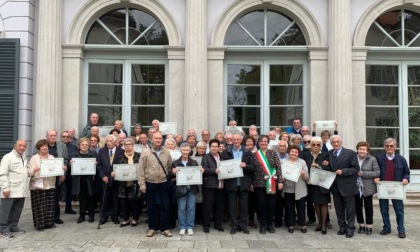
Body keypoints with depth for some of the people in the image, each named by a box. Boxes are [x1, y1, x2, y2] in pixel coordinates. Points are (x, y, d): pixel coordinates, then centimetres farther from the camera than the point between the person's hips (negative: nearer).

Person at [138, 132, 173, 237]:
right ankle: (152, 227, 23)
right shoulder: (145, 152, -5)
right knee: (151, 207, 9)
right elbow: (141, 169, -5)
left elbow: (170, 166, 10)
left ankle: (165, 228, 17)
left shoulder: (166, 152, 2)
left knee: (165, 206, 4)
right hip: (149, 183, -1)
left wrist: (169, 176, 3)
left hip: (163, 183, 1)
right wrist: (142, 184, -8)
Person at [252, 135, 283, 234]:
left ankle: (270, 224, 23)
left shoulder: (273, 153, 3)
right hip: (259, 184, 0)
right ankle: (263, 225, 18)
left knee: (271, 204, 6)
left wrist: (280, 181, -8)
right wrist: (251, 183, 0)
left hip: (271, 184, 0)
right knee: (261, 205, 5)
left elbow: (278, 168, -1)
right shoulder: (255, 155, 3)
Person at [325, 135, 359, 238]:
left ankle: (350, 228, 16)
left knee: (350, 209, 5)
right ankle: (342, 227, 25)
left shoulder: (350, 153, -7)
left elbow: (356, 168, -10)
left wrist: (343, 171, -19)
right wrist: (326, 165, -7)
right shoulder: (329, 154, 7)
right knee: (339, 209, 13)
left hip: (347, 186, -4)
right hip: (335, 186, 5)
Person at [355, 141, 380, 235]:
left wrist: (363, 173, -17)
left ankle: (369, 226, 18)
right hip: (356, 188, 2)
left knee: (368, 207, 7)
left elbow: (377, 172, -10)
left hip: (367, 188, -2)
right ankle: (361, 225, 23)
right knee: (358, 207, 9)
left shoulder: (372, 159, -4)